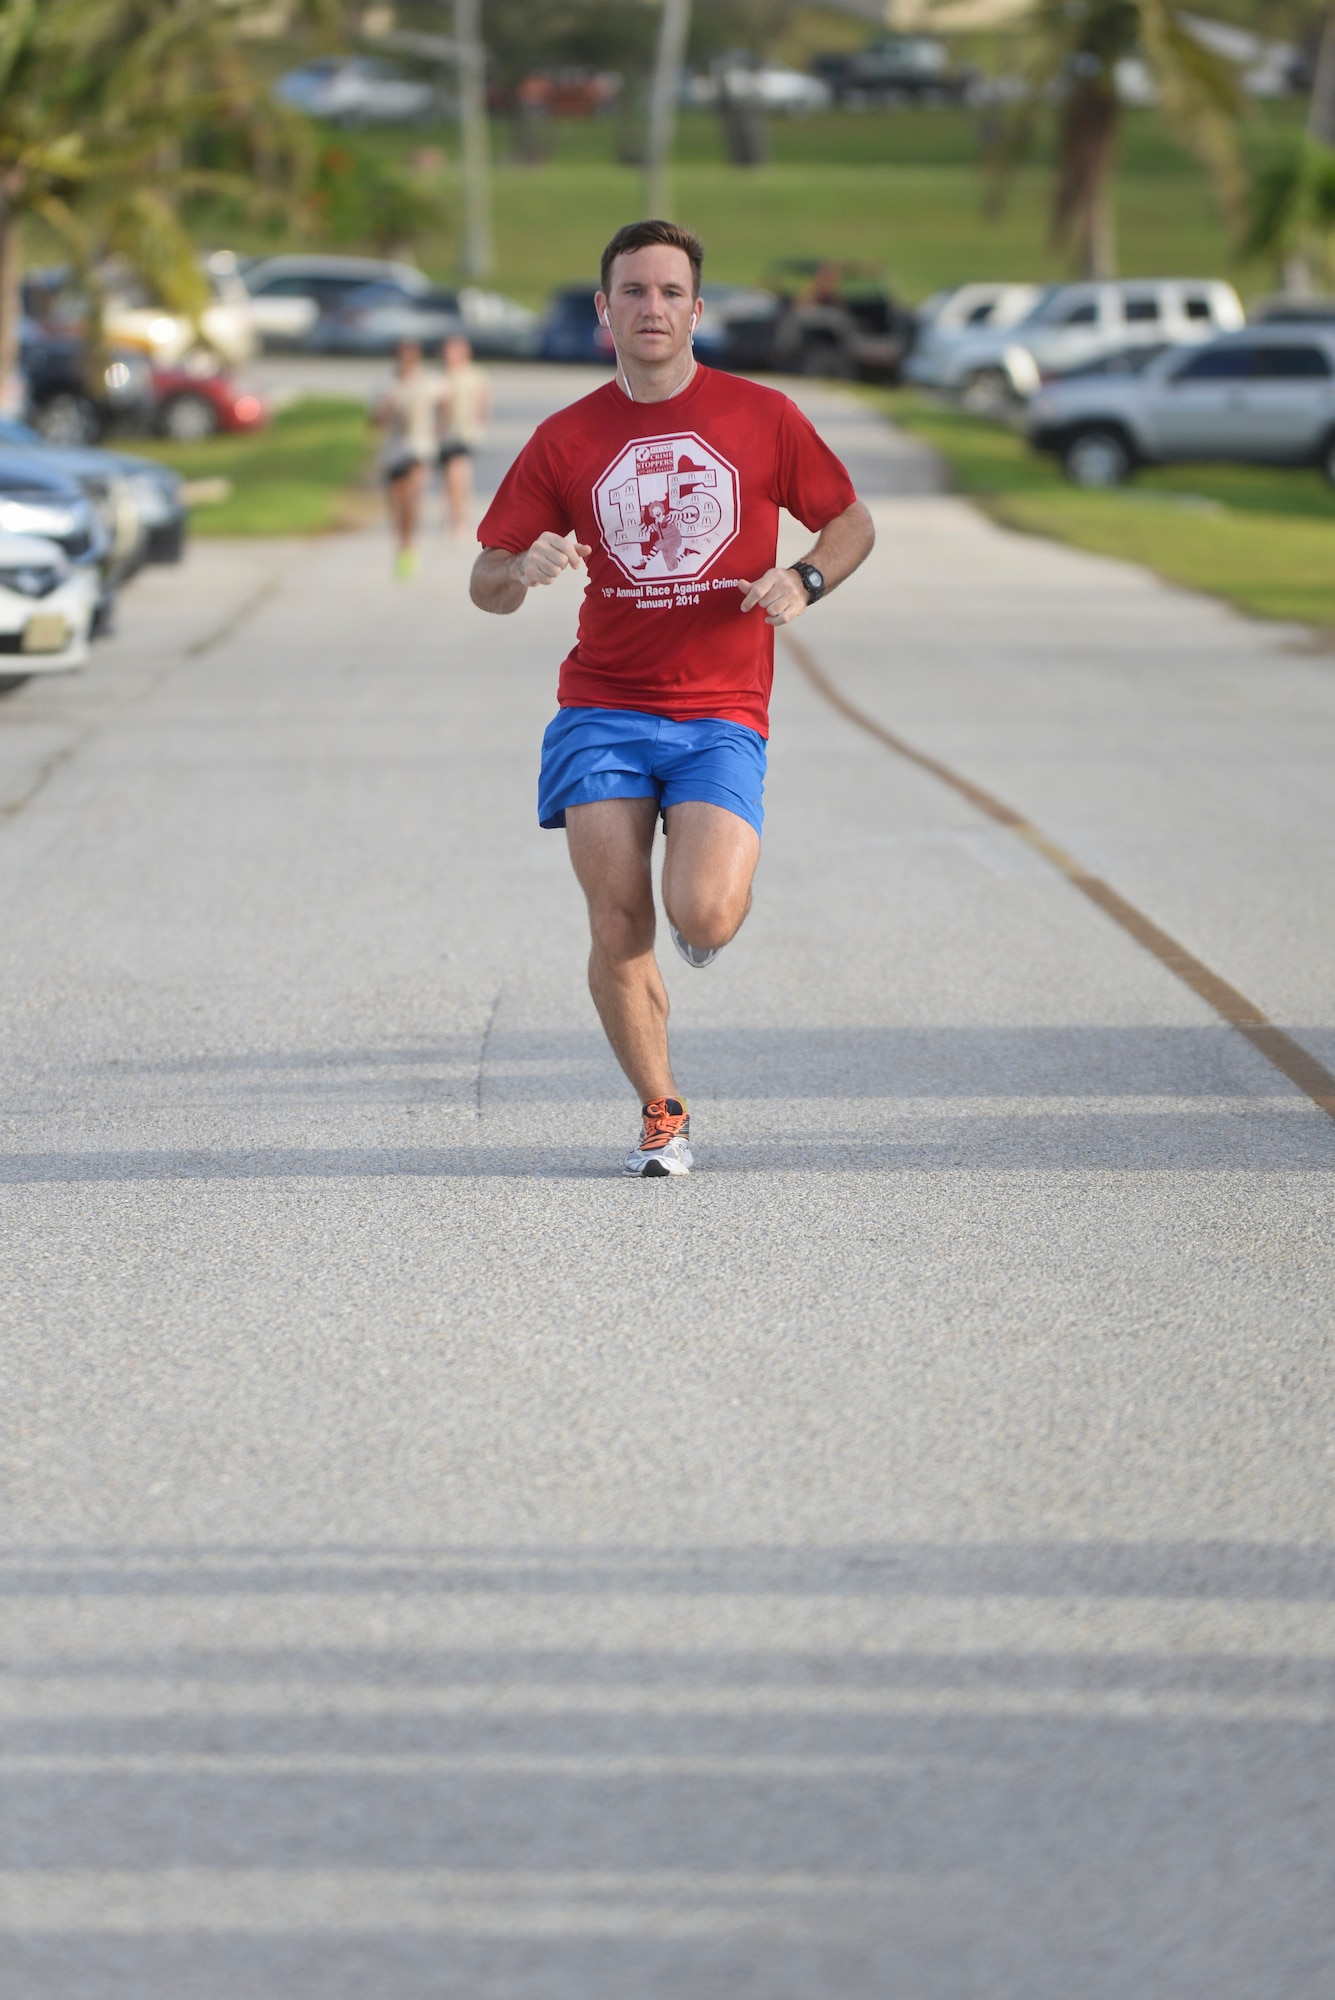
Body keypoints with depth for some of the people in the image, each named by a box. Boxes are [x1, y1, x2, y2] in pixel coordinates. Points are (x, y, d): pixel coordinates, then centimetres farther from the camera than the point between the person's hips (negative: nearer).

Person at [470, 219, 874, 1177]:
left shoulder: (763, 416, 4)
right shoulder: (566, 440, 6)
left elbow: (852, 522, 14)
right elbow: (487, 585, 8)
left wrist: (804, 582, -7)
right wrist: (525, 569, -16)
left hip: (721, 714, -1)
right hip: (603, 710, 1)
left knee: (702, 917, -19)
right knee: (619, 934, -8)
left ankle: (728, 892, 20)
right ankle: (662, 1113, 14)